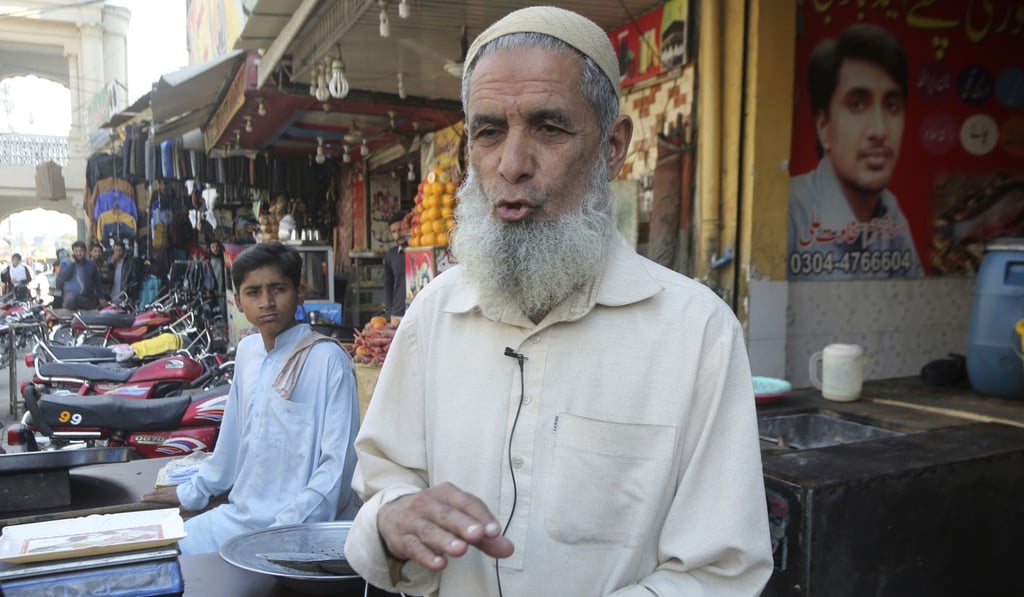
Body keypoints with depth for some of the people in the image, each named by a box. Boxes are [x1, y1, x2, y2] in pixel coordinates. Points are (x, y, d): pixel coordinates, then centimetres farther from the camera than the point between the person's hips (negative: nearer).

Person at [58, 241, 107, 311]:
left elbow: (97, 281, 18)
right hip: (72, 295, -4)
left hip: (89, 298, 4)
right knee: (70, 299, -37)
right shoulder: (66, 263, 6)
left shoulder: (91, 264, 14)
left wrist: (101, 297, 14)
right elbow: (61, 278, -11)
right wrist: (72, 263, -9)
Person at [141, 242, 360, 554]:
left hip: (298, 528, -7)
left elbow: (337, 462, -16)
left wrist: (287, 530, -22)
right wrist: (193, 492, 27)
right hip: (241, 513, 7)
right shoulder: (247, 350, 7)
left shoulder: (328, 359, -15)